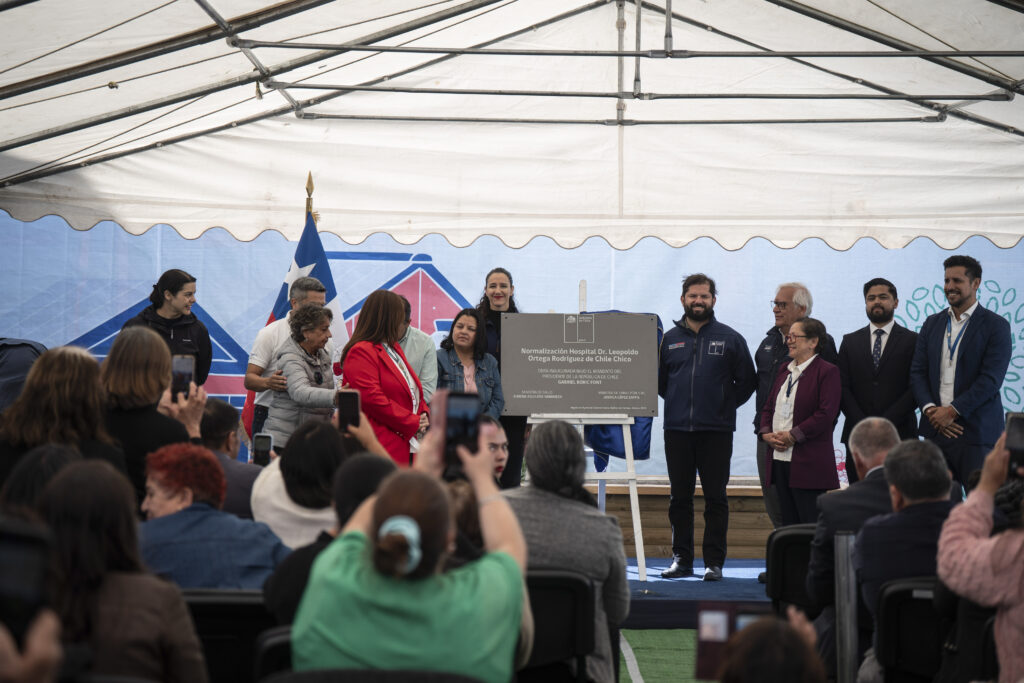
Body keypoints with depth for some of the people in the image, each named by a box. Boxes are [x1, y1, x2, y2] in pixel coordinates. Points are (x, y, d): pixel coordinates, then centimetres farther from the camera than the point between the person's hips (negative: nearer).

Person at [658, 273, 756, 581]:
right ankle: (681, 559, 14)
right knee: (679, 498, 6)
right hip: (677, 429, 3)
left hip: (716, 431, -2)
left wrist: (725, 405, 5)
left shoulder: (730, 338, 2)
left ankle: (714, 562, 3)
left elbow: (746, 382, 7)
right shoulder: (670, 339, 9)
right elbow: (659, 381, 20)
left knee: (716, 498, -1)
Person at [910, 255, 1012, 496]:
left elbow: (991, 379, -10)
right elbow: (917, 372, 11)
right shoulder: (932, 323, 15)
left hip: (977, 431, -4)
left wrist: (952, 411, -14)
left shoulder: (995, 326, -1)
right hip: (936, 428, 4)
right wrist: (930, 409, -6)